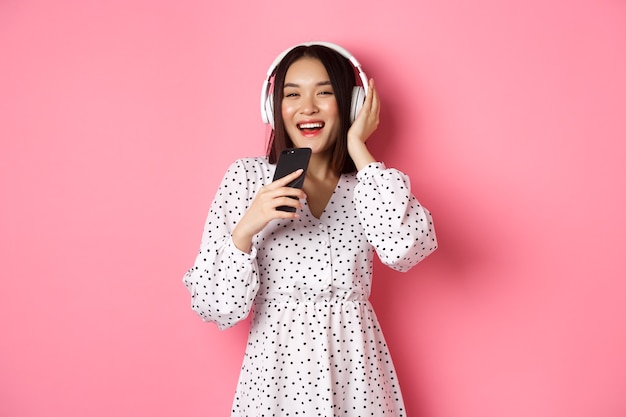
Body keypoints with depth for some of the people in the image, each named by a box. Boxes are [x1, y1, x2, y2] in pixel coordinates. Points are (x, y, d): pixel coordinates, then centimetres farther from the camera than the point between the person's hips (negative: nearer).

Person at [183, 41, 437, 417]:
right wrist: (245, 231, -25)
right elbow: (218, 308, -9)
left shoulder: (369, 181, -1)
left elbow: (404, 249, -23)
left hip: (355, 369, 2)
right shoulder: (248, 177, -7)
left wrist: (357, 147, -15)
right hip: (276, 367, -1)